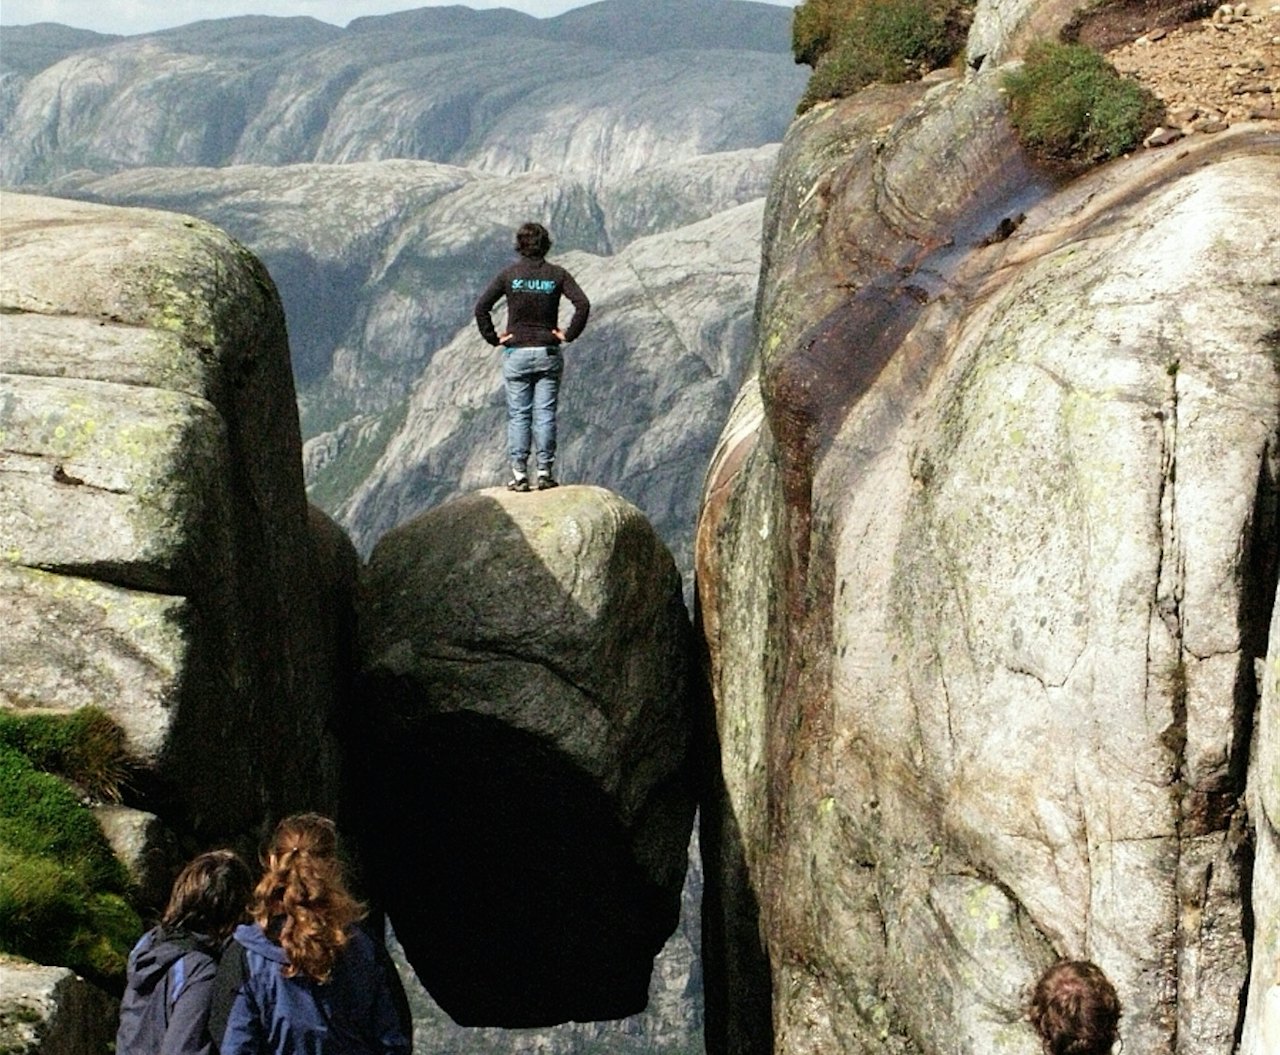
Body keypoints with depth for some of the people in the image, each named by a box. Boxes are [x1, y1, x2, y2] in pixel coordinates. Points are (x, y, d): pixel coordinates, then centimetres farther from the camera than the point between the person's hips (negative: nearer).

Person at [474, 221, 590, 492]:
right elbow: (583, 304, -11)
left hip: (516, 354, 0)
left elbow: (481, 307, -7)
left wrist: (493, 337, 0)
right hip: (548, 354, 0)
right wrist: (569, 335, -3)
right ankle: (545, 472, 2)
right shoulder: (556, 275, -1)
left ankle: (519, 475, 0)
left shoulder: (509, 274, -2)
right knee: (545, 414, 4)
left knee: (518, 416, 3)